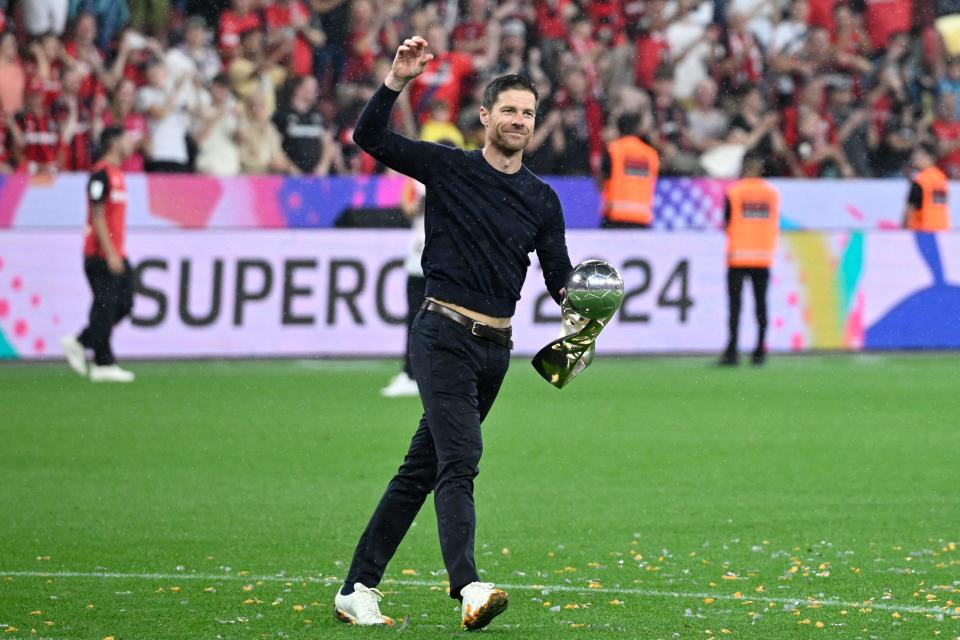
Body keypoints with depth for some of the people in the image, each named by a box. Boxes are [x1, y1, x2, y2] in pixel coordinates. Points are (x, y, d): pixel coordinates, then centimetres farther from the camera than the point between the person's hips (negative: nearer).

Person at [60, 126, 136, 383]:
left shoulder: (116, 174, 16)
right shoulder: (101, 174, -13)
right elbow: (97, 216, -18)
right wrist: (110, 254, -20)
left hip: (116, 253, 10)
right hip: (102, 255, -10)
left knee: (124, 304, 9)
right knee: (105, 308, -5)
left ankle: (78, 343, 17)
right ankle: (103, 365, 0)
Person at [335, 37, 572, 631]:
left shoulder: (543, 200, 11)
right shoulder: (447, 167, 1)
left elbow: (559, 276, 7)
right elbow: (370, 137, -6)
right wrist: (399, 80, -20)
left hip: (496, 346, 5)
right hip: (444, 334, -5)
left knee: (422, 470, 8)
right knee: (459, 460, -20)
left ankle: (359, 590, 13)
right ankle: (468, 587, -34)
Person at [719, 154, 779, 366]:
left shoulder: (733, 192, -5)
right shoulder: (772, 193, 4)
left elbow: (727, 225, -3)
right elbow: (775, 224, 9)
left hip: (738, 255, -3)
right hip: (764, 256, 3)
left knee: (735, 303, -2)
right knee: (760, 303, 7)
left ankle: (732, 351, -9)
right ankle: (760, 351, 5)